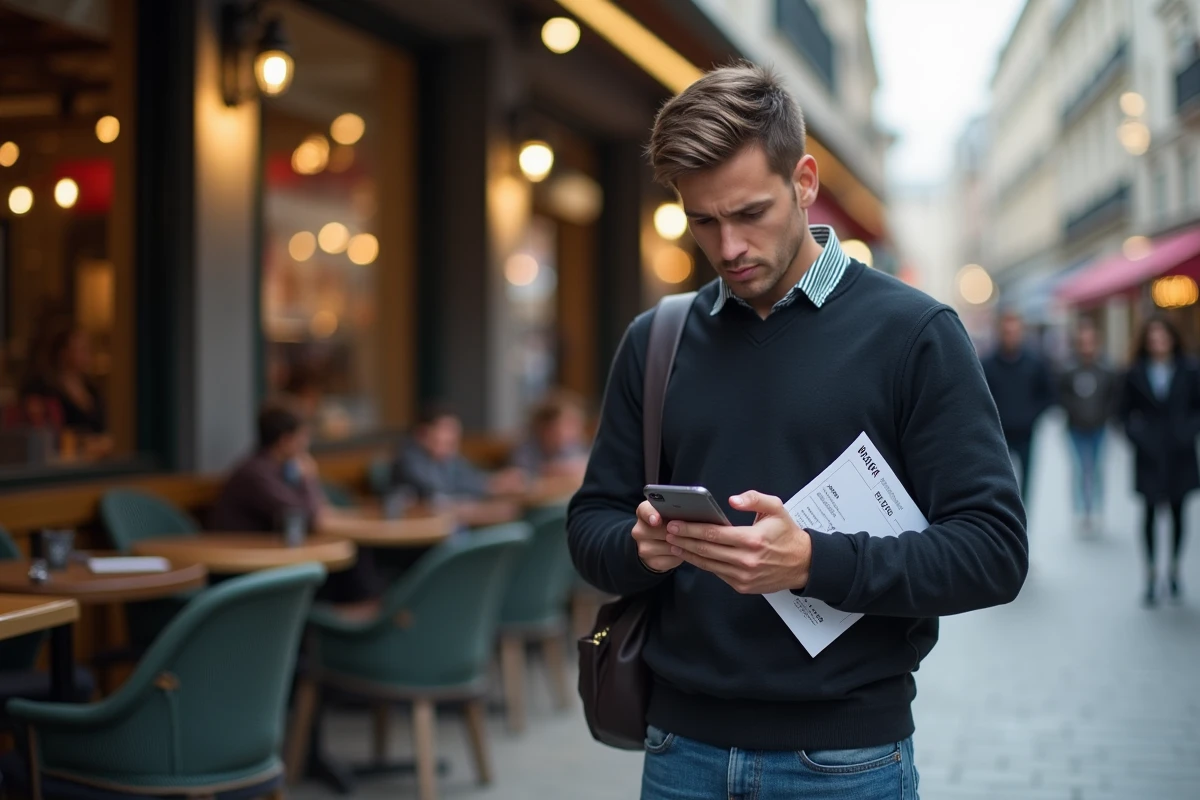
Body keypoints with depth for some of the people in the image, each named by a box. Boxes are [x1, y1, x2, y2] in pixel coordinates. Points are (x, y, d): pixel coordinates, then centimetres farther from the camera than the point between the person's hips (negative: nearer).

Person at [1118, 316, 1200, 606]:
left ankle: (1174, 571, 21)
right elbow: (1126, 411, 7)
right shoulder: (1136, 374, 2)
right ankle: (1151, 576, 5)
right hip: (1149, 454, -1)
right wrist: (1136, 433, -7)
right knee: (1150, 511, -1)